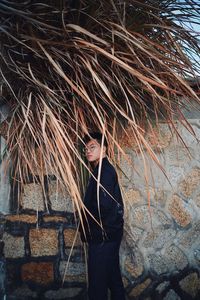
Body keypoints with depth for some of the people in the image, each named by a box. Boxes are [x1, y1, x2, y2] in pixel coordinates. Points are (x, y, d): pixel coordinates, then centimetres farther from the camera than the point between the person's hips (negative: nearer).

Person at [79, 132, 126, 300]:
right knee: (112, 275, 20)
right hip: (109, 233, 10)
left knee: (97, 282, -3)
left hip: (103, 235, -10)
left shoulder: (105, 171, -15)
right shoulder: (103, 169, 15)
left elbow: (103, 205, -25)